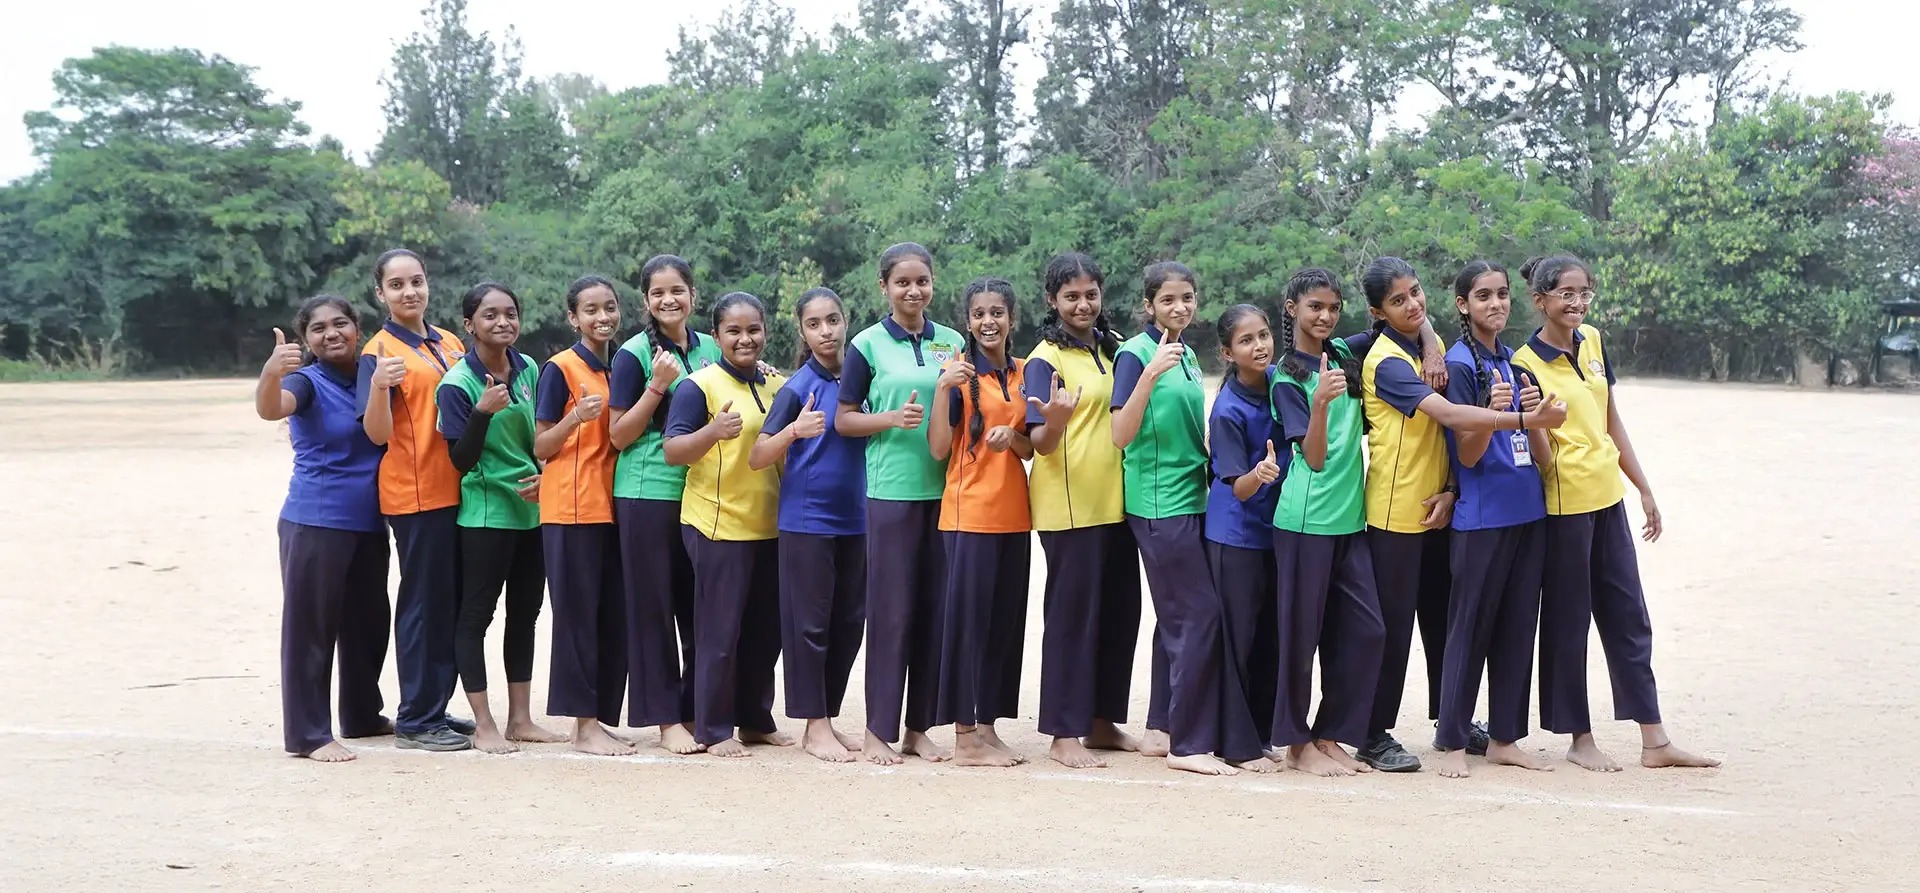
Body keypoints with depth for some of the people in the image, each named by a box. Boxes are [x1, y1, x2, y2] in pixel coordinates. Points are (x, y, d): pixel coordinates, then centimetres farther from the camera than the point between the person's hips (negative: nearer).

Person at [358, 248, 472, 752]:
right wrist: (379, 386, -32)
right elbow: (377, 433, -16)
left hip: (453, 491, 7)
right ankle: (415, 721, 5)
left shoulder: (449, 343, 12)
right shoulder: (379, 352, -8)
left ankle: (435, 709, 22)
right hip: (413, 495, -7)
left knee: (450, 602, 12)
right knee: (423, 602, -3)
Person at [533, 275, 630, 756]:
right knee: (578, 614, -4)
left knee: (614, 616, 7)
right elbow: (540, 448, -7)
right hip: (571, 509, -7)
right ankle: (584, 725, 0)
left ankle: (599, 719, 14)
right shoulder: (560, 369, -5)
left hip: (612, 507, 7)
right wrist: (576, 416, -24)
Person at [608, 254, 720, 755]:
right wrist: (658, 386, -17)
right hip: (648, 494, -5)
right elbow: (619, 436, -6)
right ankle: (665, 718, 7)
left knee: (699, 605, 7)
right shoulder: (634, 354, -5)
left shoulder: (711, 349, 10)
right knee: (652, 605, 1)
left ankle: (696, 710, 18)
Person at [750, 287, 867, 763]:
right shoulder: (798, 386, -6)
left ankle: (826, 719, 20)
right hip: (807, 521, -5)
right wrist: (795, 430, -27)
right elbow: (756, 458, -10)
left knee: (848, 624, 9)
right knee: (810, 624, -1)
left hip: (854, 520, 5)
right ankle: (814, 727, 6)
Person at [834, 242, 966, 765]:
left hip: (945, 489, 4)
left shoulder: (952, 342, 10)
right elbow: (843, 419, 1)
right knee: (891, 609, -2)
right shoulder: (868, 345, 0)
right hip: (892, 491, -4)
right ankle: (878, 730, 6)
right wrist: (892, 417, -14)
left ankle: (918, 727, 15)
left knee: (934, 607, 6)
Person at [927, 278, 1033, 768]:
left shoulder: (1023, 373, 10)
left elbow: (1032, 448, 14)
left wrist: (1012, 437, -8)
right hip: (969, 512, -6)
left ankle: (988, 728, 17)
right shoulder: (958, 371, -5)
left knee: (1005, 621, 8)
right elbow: (939, 448, -11)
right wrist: (943, 388, -22)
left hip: (1013, 514, 6)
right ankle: (965, 736, 3)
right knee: (967, 618, -3)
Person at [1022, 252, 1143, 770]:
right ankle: (1064, 734, 4)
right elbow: (1039, 442, -14)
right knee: (1072, 613, -3)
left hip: (1114, 500, 7)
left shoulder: (1113, 348, 11)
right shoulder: (1045, 360, -8)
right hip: (1068, 506, -7)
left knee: (1120, 609, 10)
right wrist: (1053, 423, -34)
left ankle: (1102, 721, 22)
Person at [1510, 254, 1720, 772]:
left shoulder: (1592, 342, 7)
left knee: (1629, 618, 10)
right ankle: (1579, 739, 16)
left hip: (1608, 498, 7)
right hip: (1563, 505, -7)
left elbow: (1612, 422, 14)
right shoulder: (1525, 364, -12)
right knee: (1568, 622, 4)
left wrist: (1644, 490, 15)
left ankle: (1655, 741, 16)